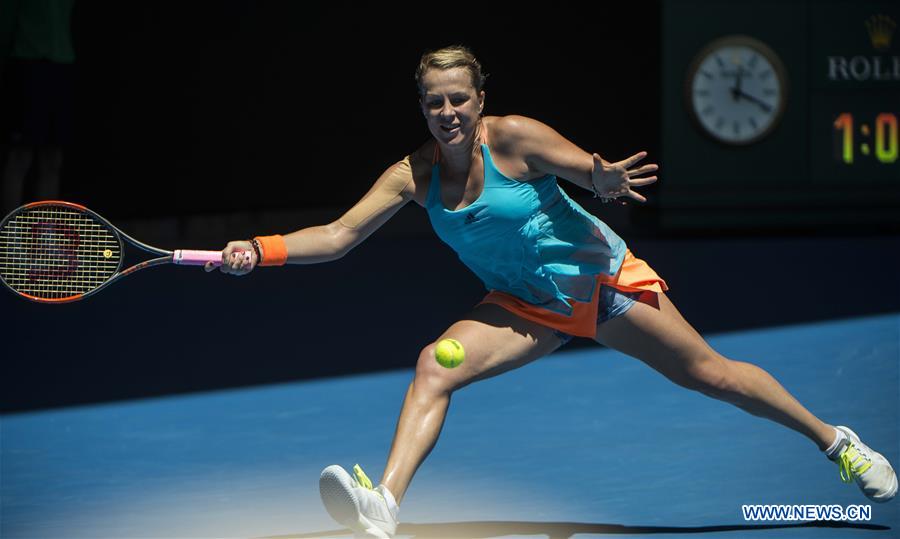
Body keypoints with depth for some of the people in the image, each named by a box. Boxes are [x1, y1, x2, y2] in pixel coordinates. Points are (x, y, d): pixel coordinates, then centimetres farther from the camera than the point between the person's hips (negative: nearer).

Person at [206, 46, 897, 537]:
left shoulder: (514, 138, -22)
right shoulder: (414, 175, -11)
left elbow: (598, 174, -22)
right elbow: (340, 234, -11)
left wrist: (606, 180, -47)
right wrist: (263, 251, -24)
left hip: (603, 279, -3)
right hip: (526, 308, 3)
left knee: (710, 373, 4)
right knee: (434, 366, -21)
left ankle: (834, 440, 24)